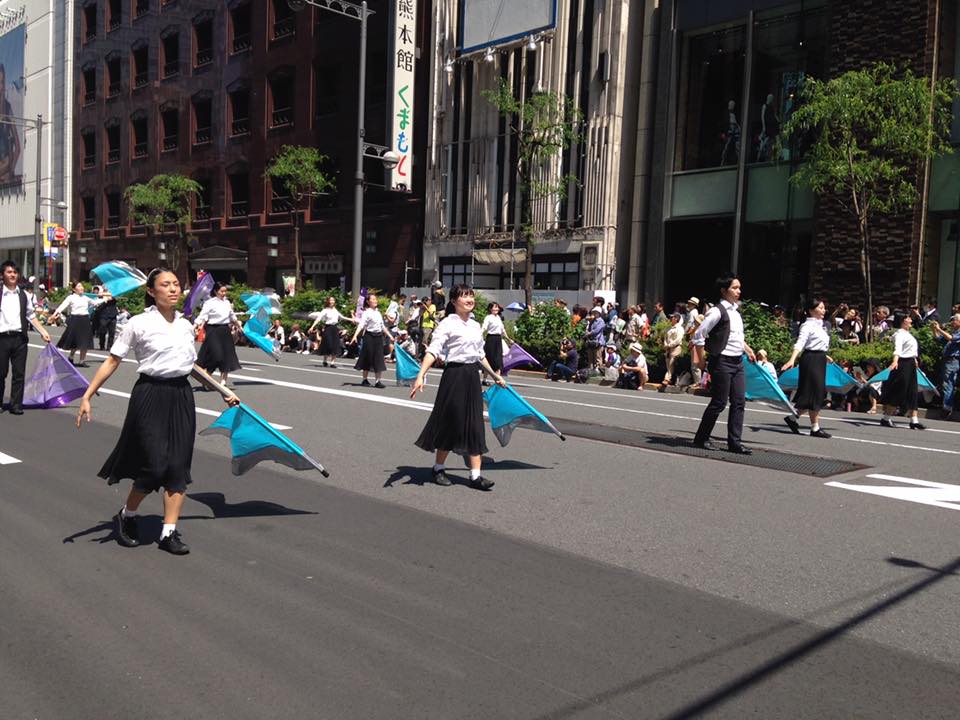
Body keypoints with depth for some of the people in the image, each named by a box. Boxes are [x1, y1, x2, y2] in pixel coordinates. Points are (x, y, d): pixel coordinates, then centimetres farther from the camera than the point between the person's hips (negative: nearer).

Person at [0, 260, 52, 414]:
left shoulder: (23, 295, 11)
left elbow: (31, 316, 16)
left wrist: (43, 332, 9)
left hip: (19, 338, 3)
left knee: (19, 373, 2)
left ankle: (16, 405, 9)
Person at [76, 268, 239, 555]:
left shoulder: (185, 325, 10)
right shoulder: (139, 323, -5)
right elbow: (112, 361, -3)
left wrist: (224, 392, 23)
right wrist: (87, 396, -8)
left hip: (181, 397, 5)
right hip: (150, 395, -5)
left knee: (178, 465, 2)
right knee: (154, 465, -6)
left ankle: (169, 532, 9)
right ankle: (126, 516, 22)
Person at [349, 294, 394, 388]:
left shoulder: (378, 312, 13)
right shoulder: (366, 313, -8)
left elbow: (382, 326, 22)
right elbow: (361, 325, -19)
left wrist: (390, 336, 22)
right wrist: (355, 335, -31)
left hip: (379, 336, 6)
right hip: (369, 336, -6)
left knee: (378, 359, 2)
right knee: (368, 359, 2)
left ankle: (378, 381, 3)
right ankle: (365, 380, 14)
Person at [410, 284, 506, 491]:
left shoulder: (476, 325, 12)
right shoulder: (448, 324, -9)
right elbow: (433, 351, -18)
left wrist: (495, 375, 29)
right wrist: (420, 376, -30)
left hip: (473, 376, 6)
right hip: (454, 375, -6)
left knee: (475, 425, 3)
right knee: (451, 423, 3)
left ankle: (475, 475, 6)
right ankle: (439, 468, 22)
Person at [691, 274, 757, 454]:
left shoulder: (736, 311, 14)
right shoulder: (717, 311, -12)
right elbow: (698, 335, -15)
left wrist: (748, 350, 22)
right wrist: (701, 359, -12)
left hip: (738, 361, 8)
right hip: (722, 361, -8)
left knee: (739, 402, 4)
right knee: (719, 402, -2)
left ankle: (735, 442, 8)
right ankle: (701, 438, 12)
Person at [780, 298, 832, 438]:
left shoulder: (820, 325, 14)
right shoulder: (808, 325, -13)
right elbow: (800, 343, -26)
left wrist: (825, 356, 40)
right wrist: (792, 360, -39)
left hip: (820, 360, 9)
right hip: (811, 359, -9)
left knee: (819, 393, 10)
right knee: (814, 392, -5)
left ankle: (792, 418, 18)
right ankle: (815, 428, 2)